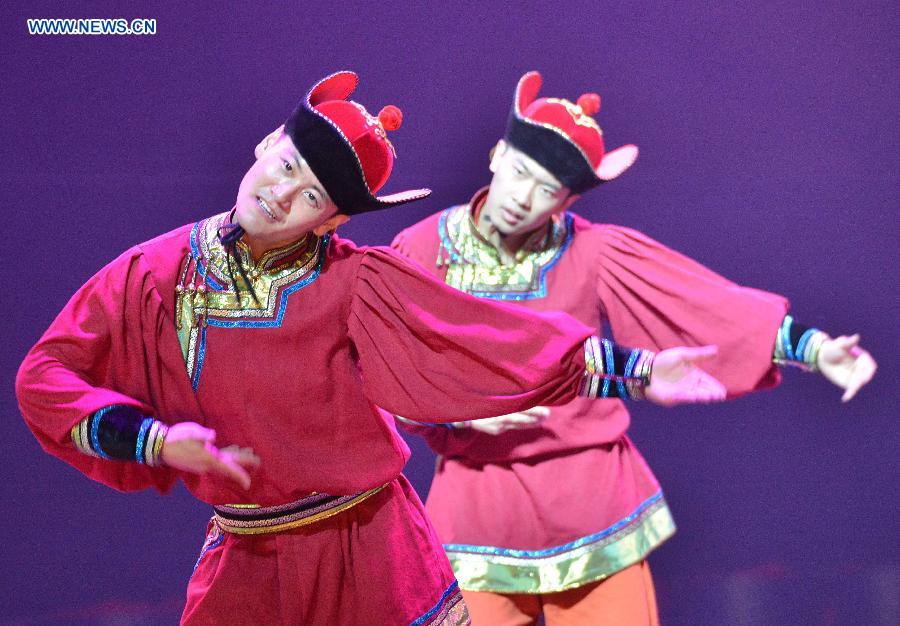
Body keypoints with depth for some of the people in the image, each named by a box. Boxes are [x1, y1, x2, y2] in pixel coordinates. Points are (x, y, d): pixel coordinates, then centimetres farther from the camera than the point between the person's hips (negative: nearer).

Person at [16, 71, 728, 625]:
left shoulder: (355, 283, -12)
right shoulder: (156, 273, -6)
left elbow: (495, 337, -12)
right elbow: (45, 375, -5)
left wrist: (638, 369, -15)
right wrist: (157, 441, -19)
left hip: (370, 549, -2)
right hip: (243, 562, 2)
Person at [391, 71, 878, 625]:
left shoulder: (592, 254, -5)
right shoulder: (421, 252, -4)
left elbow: (707, 302, -11)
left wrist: (811, 345, -21)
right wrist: (464, 410, -19)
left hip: (591, 501, 0)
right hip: (477, 511, 0)